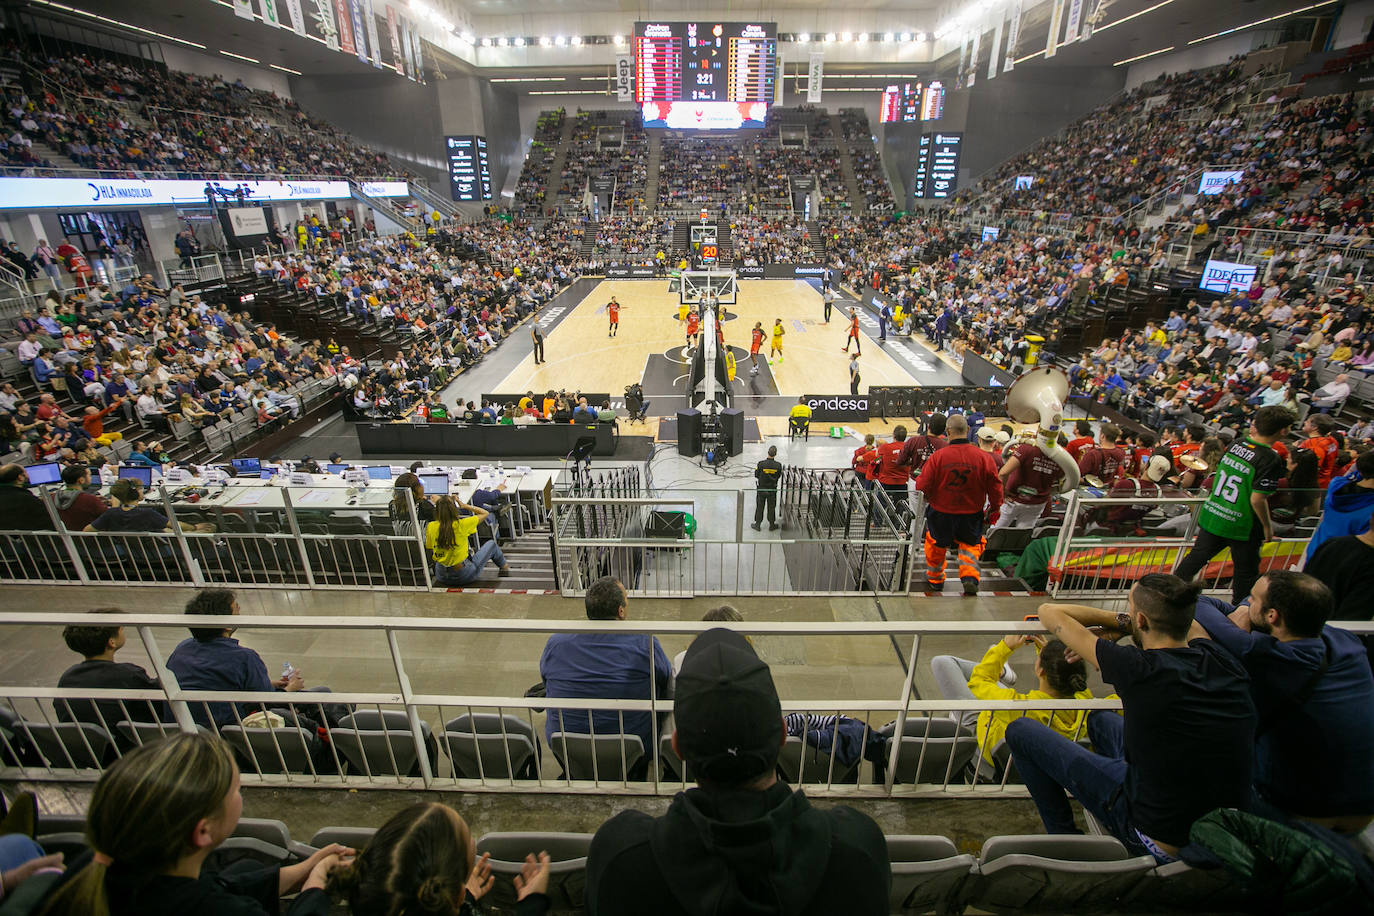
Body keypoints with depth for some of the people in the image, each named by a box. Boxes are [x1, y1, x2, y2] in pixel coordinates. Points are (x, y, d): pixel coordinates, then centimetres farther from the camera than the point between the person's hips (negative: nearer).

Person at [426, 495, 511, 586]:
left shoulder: (430, 527, -13)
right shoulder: (461, 525, -23)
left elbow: (429, 548, 5)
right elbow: (485, 513, -9)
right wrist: (464, 506, -5)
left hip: (441, 576, 4)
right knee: (491, 544, 18)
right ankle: (504, 567, 40)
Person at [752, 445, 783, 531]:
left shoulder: (761, 464, -20)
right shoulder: (778, 465, -16)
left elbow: (756, 476, -8)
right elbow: (779, 477, -2)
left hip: (761, 489, -1)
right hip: (772, 490, 1)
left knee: (760, 507, 13)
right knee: (771, 507, 16)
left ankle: (757, 525, 24)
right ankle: (772, 525, 29)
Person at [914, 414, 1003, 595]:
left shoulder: (937, 456, -19)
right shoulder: (984, 457, -14)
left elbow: (922, 486, -14)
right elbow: (995, 488, -5)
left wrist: (928, 498, 9)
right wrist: (994, 509, 12)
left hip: (941, 513, -1)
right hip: (972, 514, 2)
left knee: (936, 546, 21)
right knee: (970, 545, 25)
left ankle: (935, 579, 37)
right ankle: (970, 577, 8)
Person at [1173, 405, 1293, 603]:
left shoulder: (1236, 443, -4)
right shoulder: (1271, 460, -20)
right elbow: (1257, 500, -20)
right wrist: (1267, 526, -6)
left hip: (1212, 515, 5)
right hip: (1243, 526, -5)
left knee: (1197, 556, 17)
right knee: (1246, 571, 16)